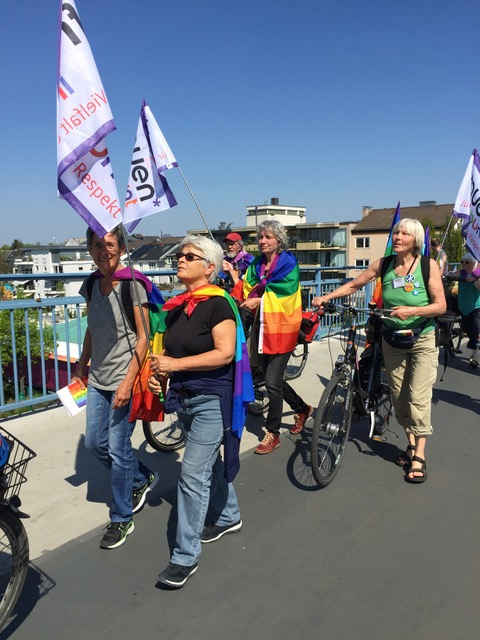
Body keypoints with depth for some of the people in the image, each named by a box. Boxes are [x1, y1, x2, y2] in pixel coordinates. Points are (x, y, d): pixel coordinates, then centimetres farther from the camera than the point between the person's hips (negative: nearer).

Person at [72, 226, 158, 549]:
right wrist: (82, 364, 15)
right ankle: (143, 478, 39)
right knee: (95, 443, 15)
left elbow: (143, 338, -16)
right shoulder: (91, 284, 5)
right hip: (98, 378, 7)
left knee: (118, 450, 0)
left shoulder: (132, 284, -15)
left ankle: (122, 520, 21)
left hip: (124, 380, -7)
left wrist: (128, 382, -20)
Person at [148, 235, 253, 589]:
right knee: (210, 461, 23)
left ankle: (186, 556, 8)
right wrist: (158, 371, -2)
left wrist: (176, 364, -25)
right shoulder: (176, 306, 7)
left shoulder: (217, 303, -15)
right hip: (184, 397, 8)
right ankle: (229, 516, 44)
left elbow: (225, 353, -23)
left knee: (193, 474, -6)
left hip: (212, 399, -8)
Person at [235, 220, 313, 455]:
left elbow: (284, 291, -17)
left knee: (272, 381, -6)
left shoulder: (288, 263, -6)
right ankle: (302, 408, 39)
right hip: (262, 327, 7)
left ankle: (273, 433, 9)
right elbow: (247, 289, 4)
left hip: (281, 327, -7)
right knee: (272, 378, 14)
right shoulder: (256, 264, 12)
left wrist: (259, 300, -20)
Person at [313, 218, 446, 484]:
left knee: (418, 398, -7)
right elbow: (354, 285, 6)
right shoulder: (383, 264, -3)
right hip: (392, 341, 3)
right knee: (399, 397, 9)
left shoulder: (428, 265, -12)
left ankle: (419, 457, 3)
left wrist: (412, 311, -29)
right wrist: (326, 297, -4)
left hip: (422, 341, -3)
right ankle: (411, 445, 26)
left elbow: (440, 305, -13)